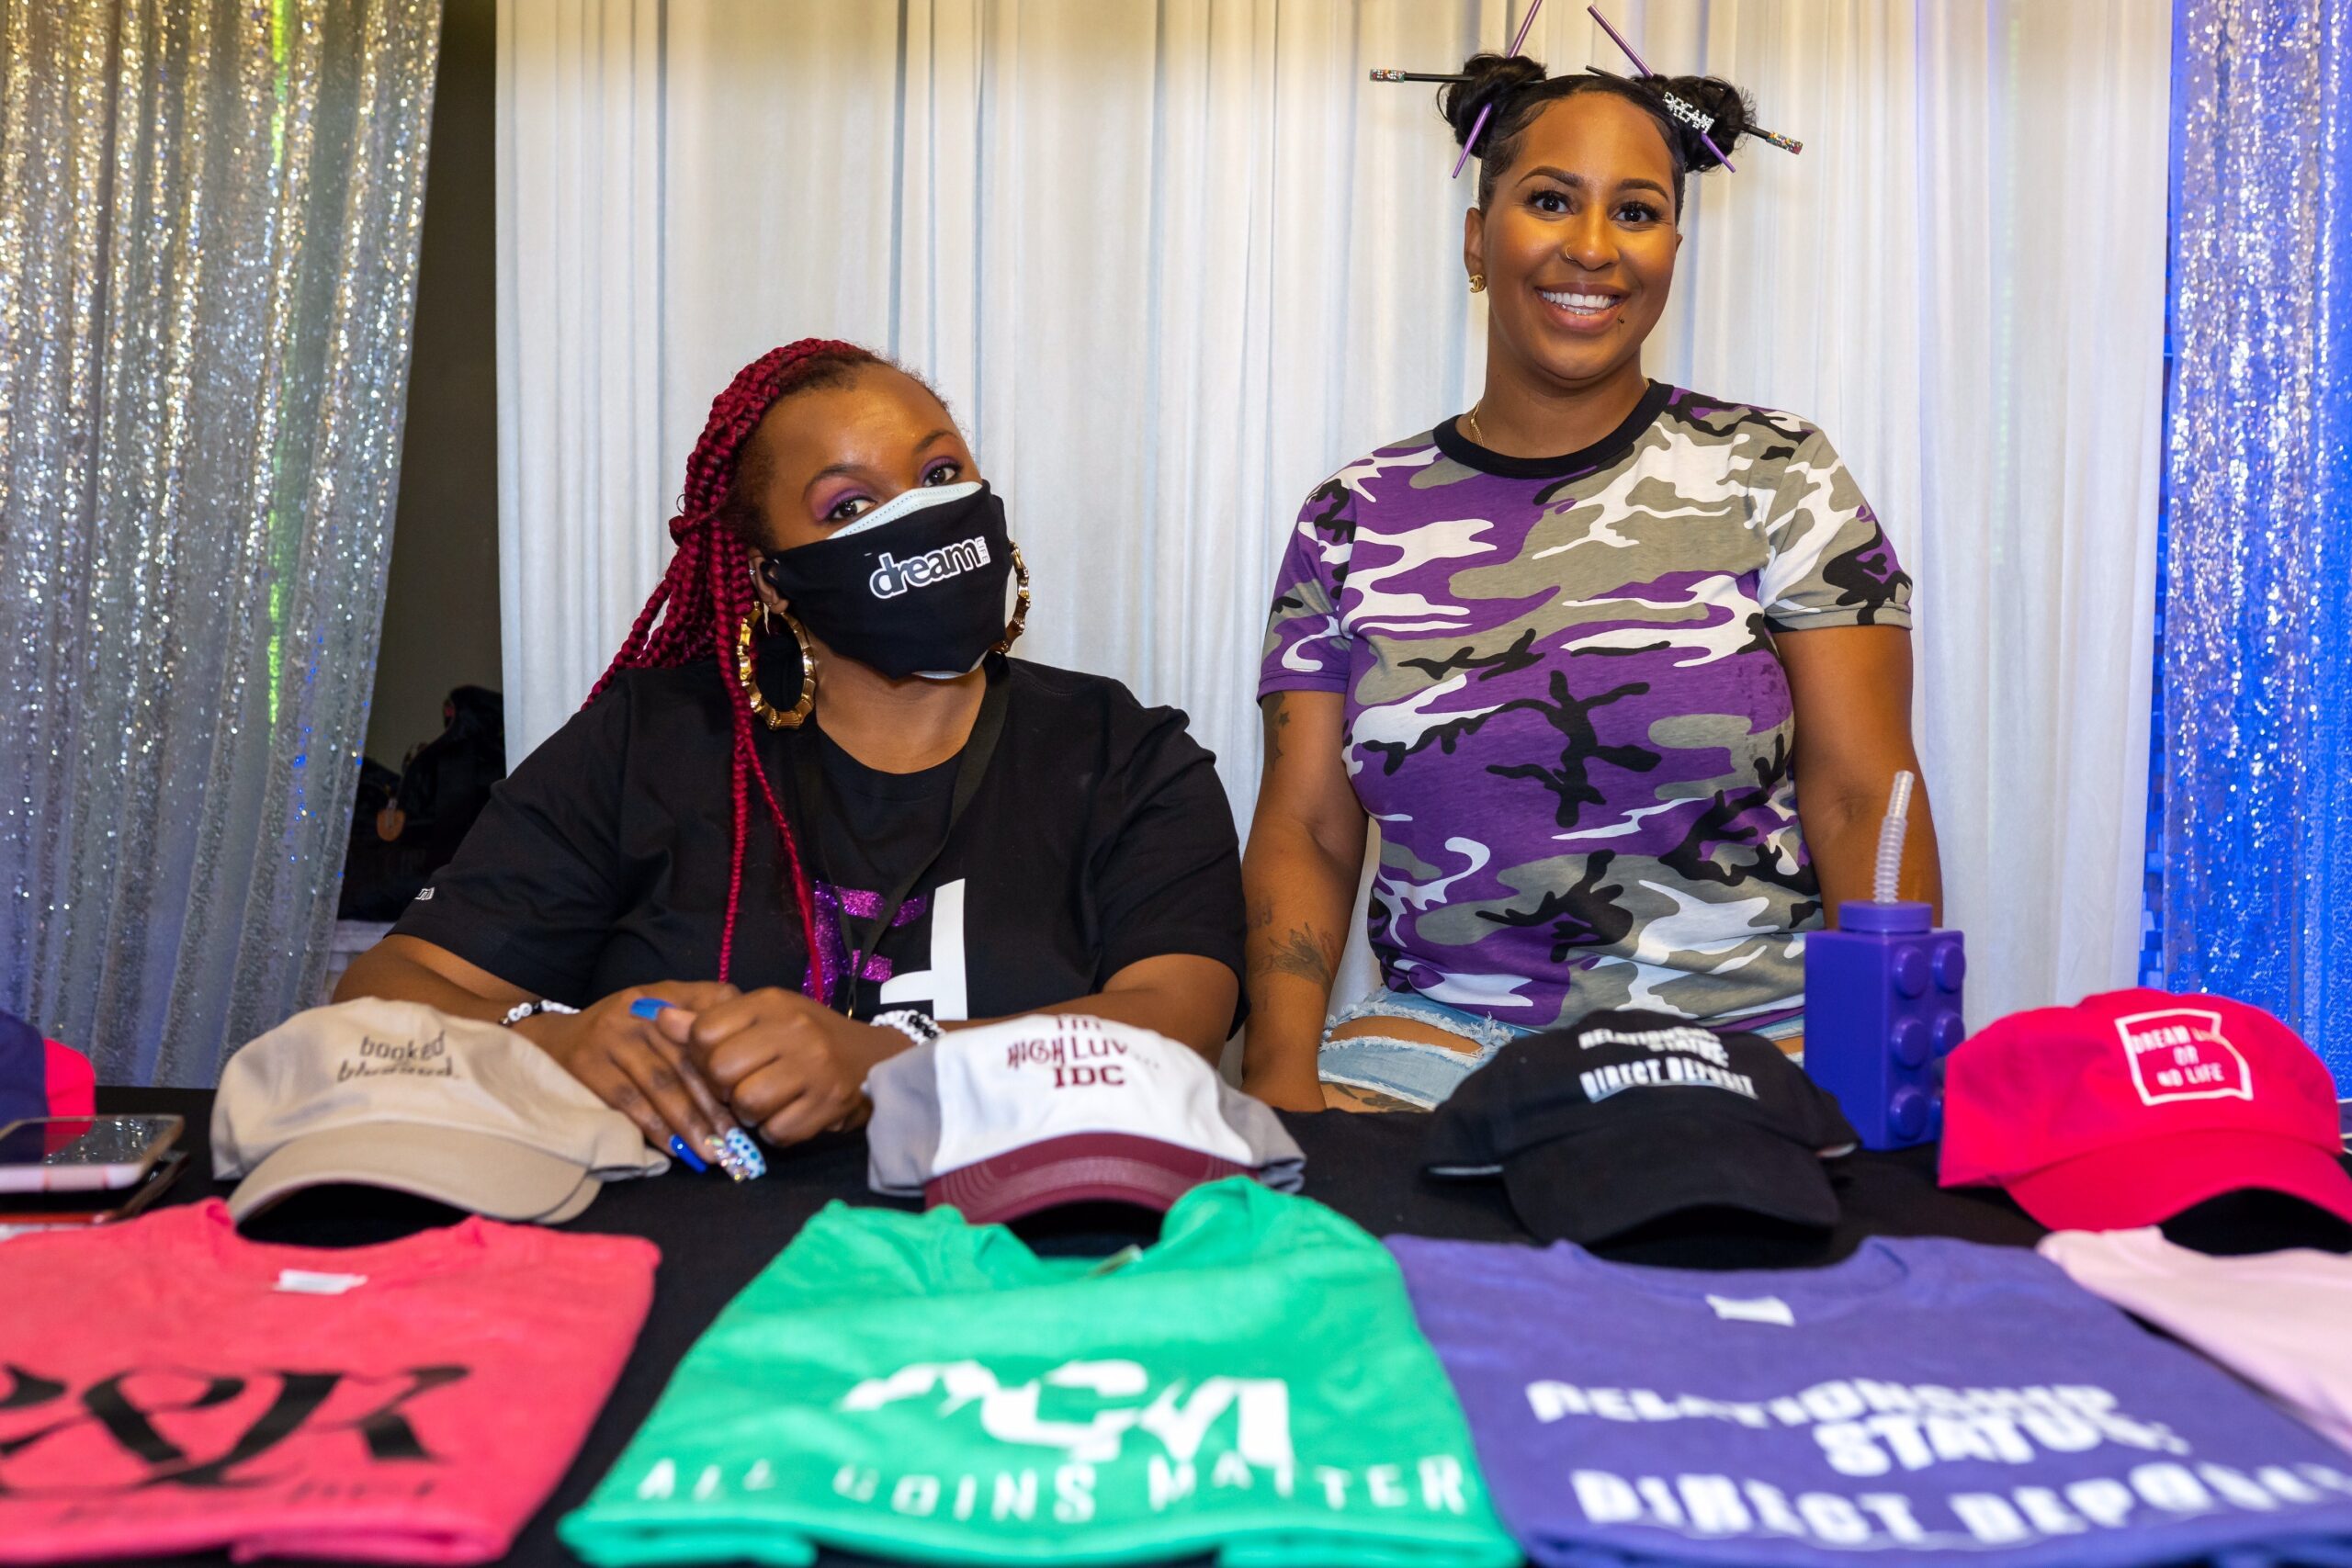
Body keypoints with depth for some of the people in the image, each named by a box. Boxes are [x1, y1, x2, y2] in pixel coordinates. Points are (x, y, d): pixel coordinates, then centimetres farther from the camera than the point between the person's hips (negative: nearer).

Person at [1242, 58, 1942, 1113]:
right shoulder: (1354, 520, 6)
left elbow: (1862, 805, -2)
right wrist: (1283, 1072, -11)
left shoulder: (1775, 475, 2)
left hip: (1750, 1035, -1)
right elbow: (1306, 831, 4)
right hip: (1444, 1029, 2)